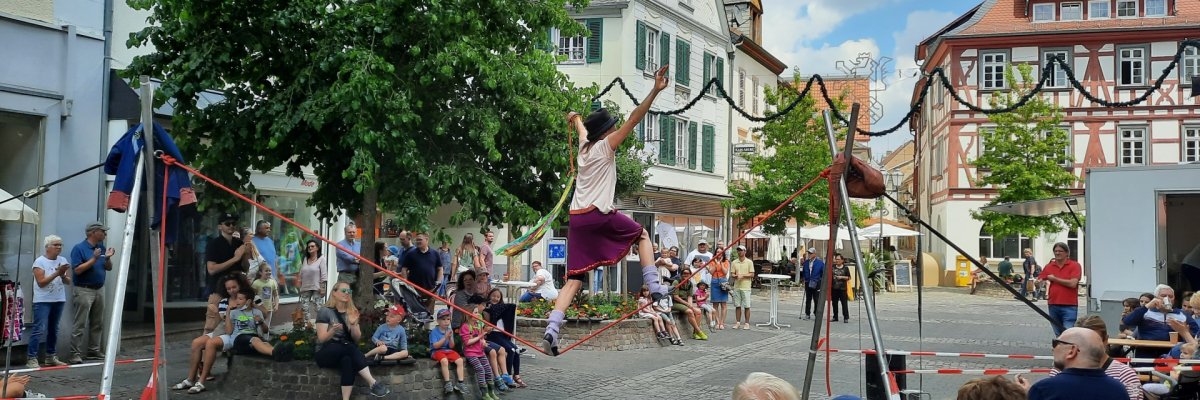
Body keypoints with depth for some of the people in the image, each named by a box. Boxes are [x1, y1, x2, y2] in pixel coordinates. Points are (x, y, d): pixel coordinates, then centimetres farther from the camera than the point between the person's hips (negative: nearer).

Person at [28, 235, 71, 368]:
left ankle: (51, 357, 18)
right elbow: (41, 282, -15)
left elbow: (68, 282, 7)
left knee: (53, 329, 10)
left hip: (59, 300, 5)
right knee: (39, 330, -11)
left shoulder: (63, 260, 8)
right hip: (43, 301, -5)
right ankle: (32, 359, -10)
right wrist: (57, 273, -20)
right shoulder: (40, 261, -7)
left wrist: (63, 275, -13)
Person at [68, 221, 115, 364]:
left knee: (97, 324, 11)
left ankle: (94, 351, 19)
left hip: (99, 290, 7)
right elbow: (77, 270, -17)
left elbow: (109, 268, 14)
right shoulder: (79, 248, -9)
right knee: (81, 324, -8)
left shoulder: (101, 247, 11)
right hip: (84, 291, -7)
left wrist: (107, 258, -6)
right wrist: (94, 259, -23)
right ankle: (75, 354, -5)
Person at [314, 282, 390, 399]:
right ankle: (374, 384, -40)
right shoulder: (325, 311, -5)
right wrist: (333, 330, -31)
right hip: (325, 353, -4)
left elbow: (357, 338, 5)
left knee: (348, 360, -35)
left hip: (346, 352, 4)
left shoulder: (352, 312, 9)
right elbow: (322, 339, -10)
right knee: (351, 348, -35)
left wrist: (353, 324, -14)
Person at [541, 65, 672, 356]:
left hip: (577, 218, 6)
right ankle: (654, 285, 6)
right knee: (642, 235, 20)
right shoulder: (605, 146, -1)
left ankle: (552, 329, -13)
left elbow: (581, 126, 43)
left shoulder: (584, 145, 18)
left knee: (574, 279, 3)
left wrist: (575, 118, 65)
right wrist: (655, 91, -18)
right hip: (600, 214, -6)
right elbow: (634, 120, -12)